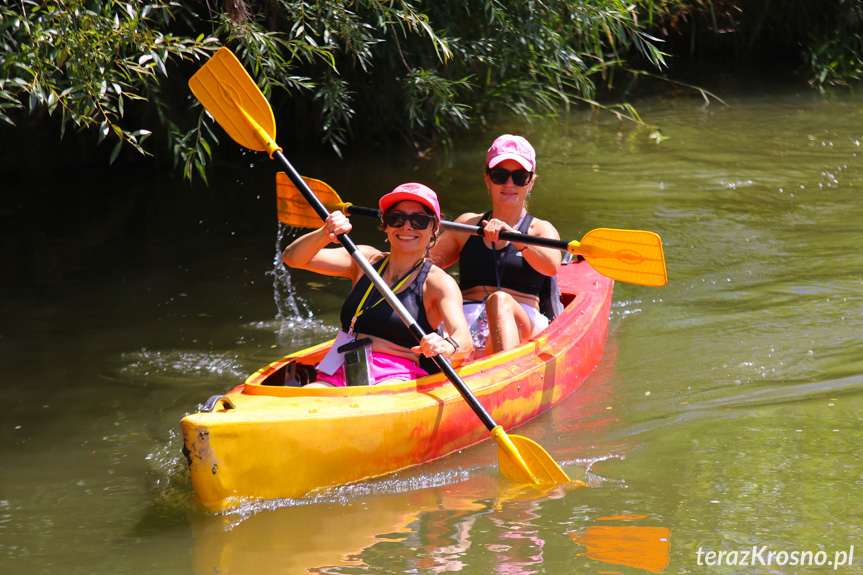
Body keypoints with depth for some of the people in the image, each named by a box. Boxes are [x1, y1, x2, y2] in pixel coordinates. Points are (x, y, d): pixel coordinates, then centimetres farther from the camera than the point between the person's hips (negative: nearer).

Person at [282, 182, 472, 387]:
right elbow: (293, 258, 7)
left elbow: (465, 339, -15)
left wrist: (447, 347, -41)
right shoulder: (366, 259, 15)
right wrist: (325, 234, -15)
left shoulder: (439, 282, 2)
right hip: (339, 375, 4)